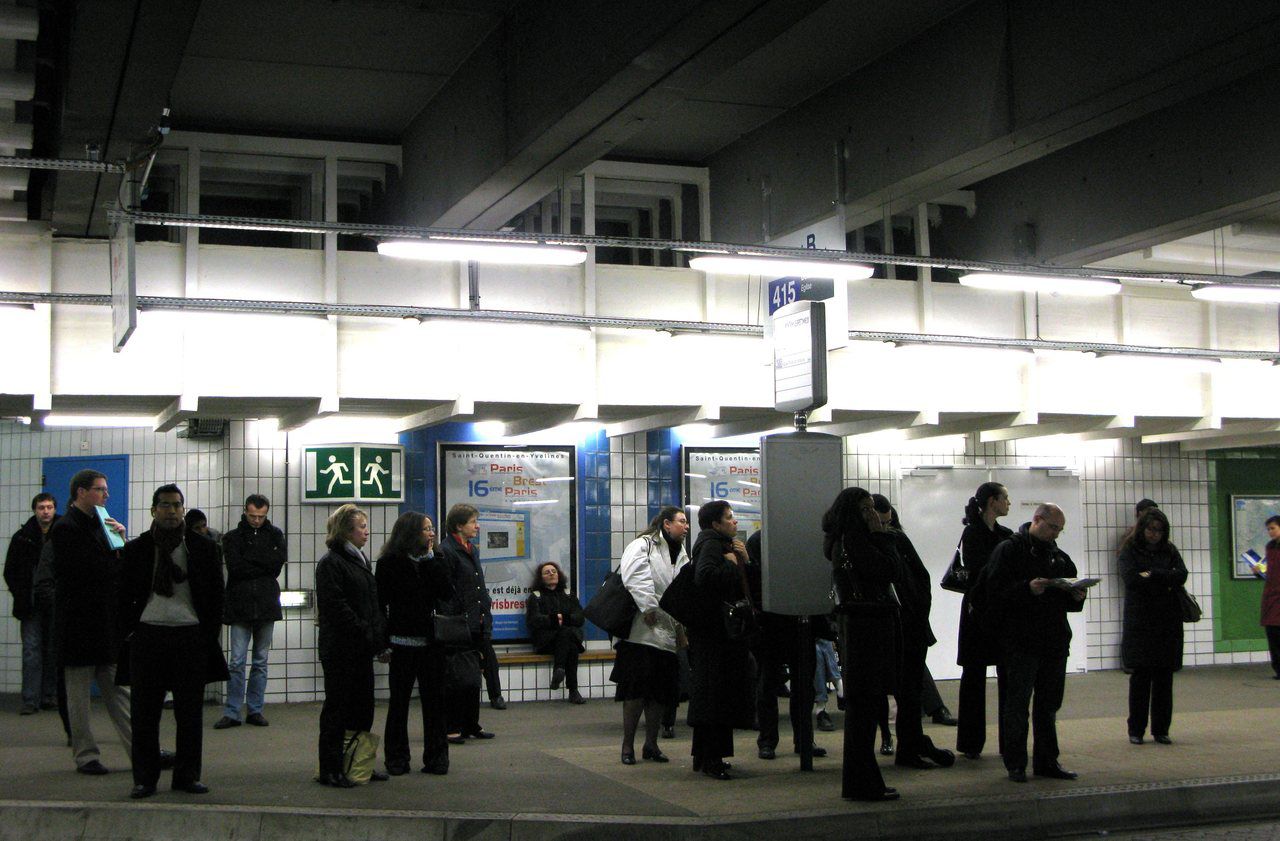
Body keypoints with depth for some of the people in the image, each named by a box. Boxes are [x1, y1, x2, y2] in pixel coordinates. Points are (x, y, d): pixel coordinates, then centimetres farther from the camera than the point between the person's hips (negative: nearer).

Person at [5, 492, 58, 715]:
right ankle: (31, 700, -3)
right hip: (32, 605, 0)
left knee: (54, 652, 4)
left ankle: (50, 696, 11)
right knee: (32, 651, -3)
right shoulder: (23, 537, 5)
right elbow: (10, 571, 10)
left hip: (56, 604, 0)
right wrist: (21, 596, 0)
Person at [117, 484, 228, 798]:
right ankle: (145, 778, 11)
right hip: (147, 636, 0)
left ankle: (187, 775, 14)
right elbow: (123, 594, 9)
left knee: (189, 712, 4)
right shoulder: (135, 549, 7)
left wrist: (210, 636, 1)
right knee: (144, 712, 3)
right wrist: (127, 631, 0)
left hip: (191, 637, 0)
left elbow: (215, 595, 7)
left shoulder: (203, 547, 7)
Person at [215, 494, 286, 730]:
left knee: (261, 662, 8)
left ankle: (255, 710, 15)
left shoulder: (274, 534, 10)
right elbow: (235, 568, -10)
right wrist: (264, 567, -9)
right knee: (237, 662, -3)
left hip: (266, 605, 2)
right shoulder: (232, 537, 4)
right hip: (240, 606, -2)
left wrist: (250, 557, -10)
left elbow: (278, 562, -6)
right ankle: (232, 712, 3)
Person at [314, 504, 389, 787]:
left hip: (361, 647, 8)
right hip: (340, 648, -8)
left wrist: (380, 641, 9)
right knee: (337, 707, -3)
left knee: (363, 706, 11)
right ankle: (330, 770, 4)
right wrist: (367, 635, -18)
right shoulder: (330, 563, -10)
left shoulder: (360, 560, 18)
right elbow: (335, 607, -18)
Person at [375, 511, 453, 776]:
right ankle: (397, 759, 17)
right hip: (403, 642, -3)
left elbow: (447, 592, -7)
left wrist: (431, 558, -7)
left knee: (434, 700, 7)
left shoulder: (433, 562, 7)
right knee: (399, 701, 7)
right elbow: (381, 602, -7)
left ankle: (436, 757, 14)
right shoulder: (389, 563, -5)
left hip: (431, 643, 3)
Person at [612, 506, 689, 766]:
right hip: (642, 631, -7)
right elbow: (635, 578, -19)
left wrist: (682, 627, 6)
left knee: (662, 691, 8)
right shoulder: (643, 545, -5)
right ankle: (627, 745, 5)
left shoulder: (682, 556, 19)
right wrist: (648, 608, -19)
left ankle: (651, 744, 20)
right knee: (637, 688, -6)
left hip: (667, 634, 7)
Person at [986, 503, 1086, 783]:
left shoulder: (1059, 557, 18)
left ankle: (1047, 761, 20)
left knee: (1049, 705, 11)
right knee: (1017, 704, -2)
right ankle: (1015, 764, 5)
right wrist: (1027, 589, -26)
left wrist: (1076, 597, 1)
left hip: (1055, 642, 7)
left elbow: (1069, 599, 23)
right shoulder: (1008, 550, -4)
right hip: (1019, 642, -6)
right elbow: (995, 591, -14)